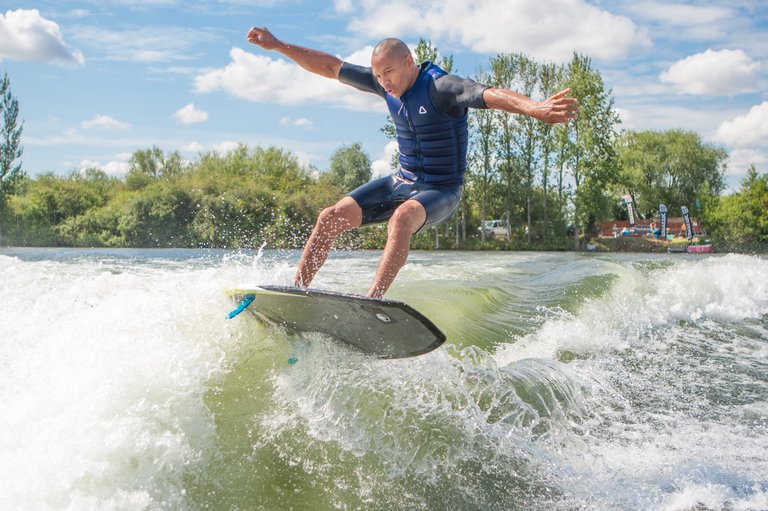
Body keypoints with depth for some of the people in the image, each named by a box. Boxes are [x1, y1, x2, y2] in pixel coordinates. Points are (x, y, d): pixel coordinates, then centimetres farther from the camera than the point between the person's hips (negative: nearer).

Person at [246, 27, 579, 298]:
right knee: (330, 218, -7)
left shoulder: (440, 87, -21)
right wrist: (279, 46, 7)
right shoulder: (386, 83, 0)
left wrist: (535, 109, -56)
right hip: (401, 182, 7)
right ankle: (296, 292, 0)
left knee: (401, 219, -39)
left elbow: (490, 95, -38)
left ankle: (372, 301, -44)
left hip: (441, 191, -6)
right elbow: (330, 67, 7)